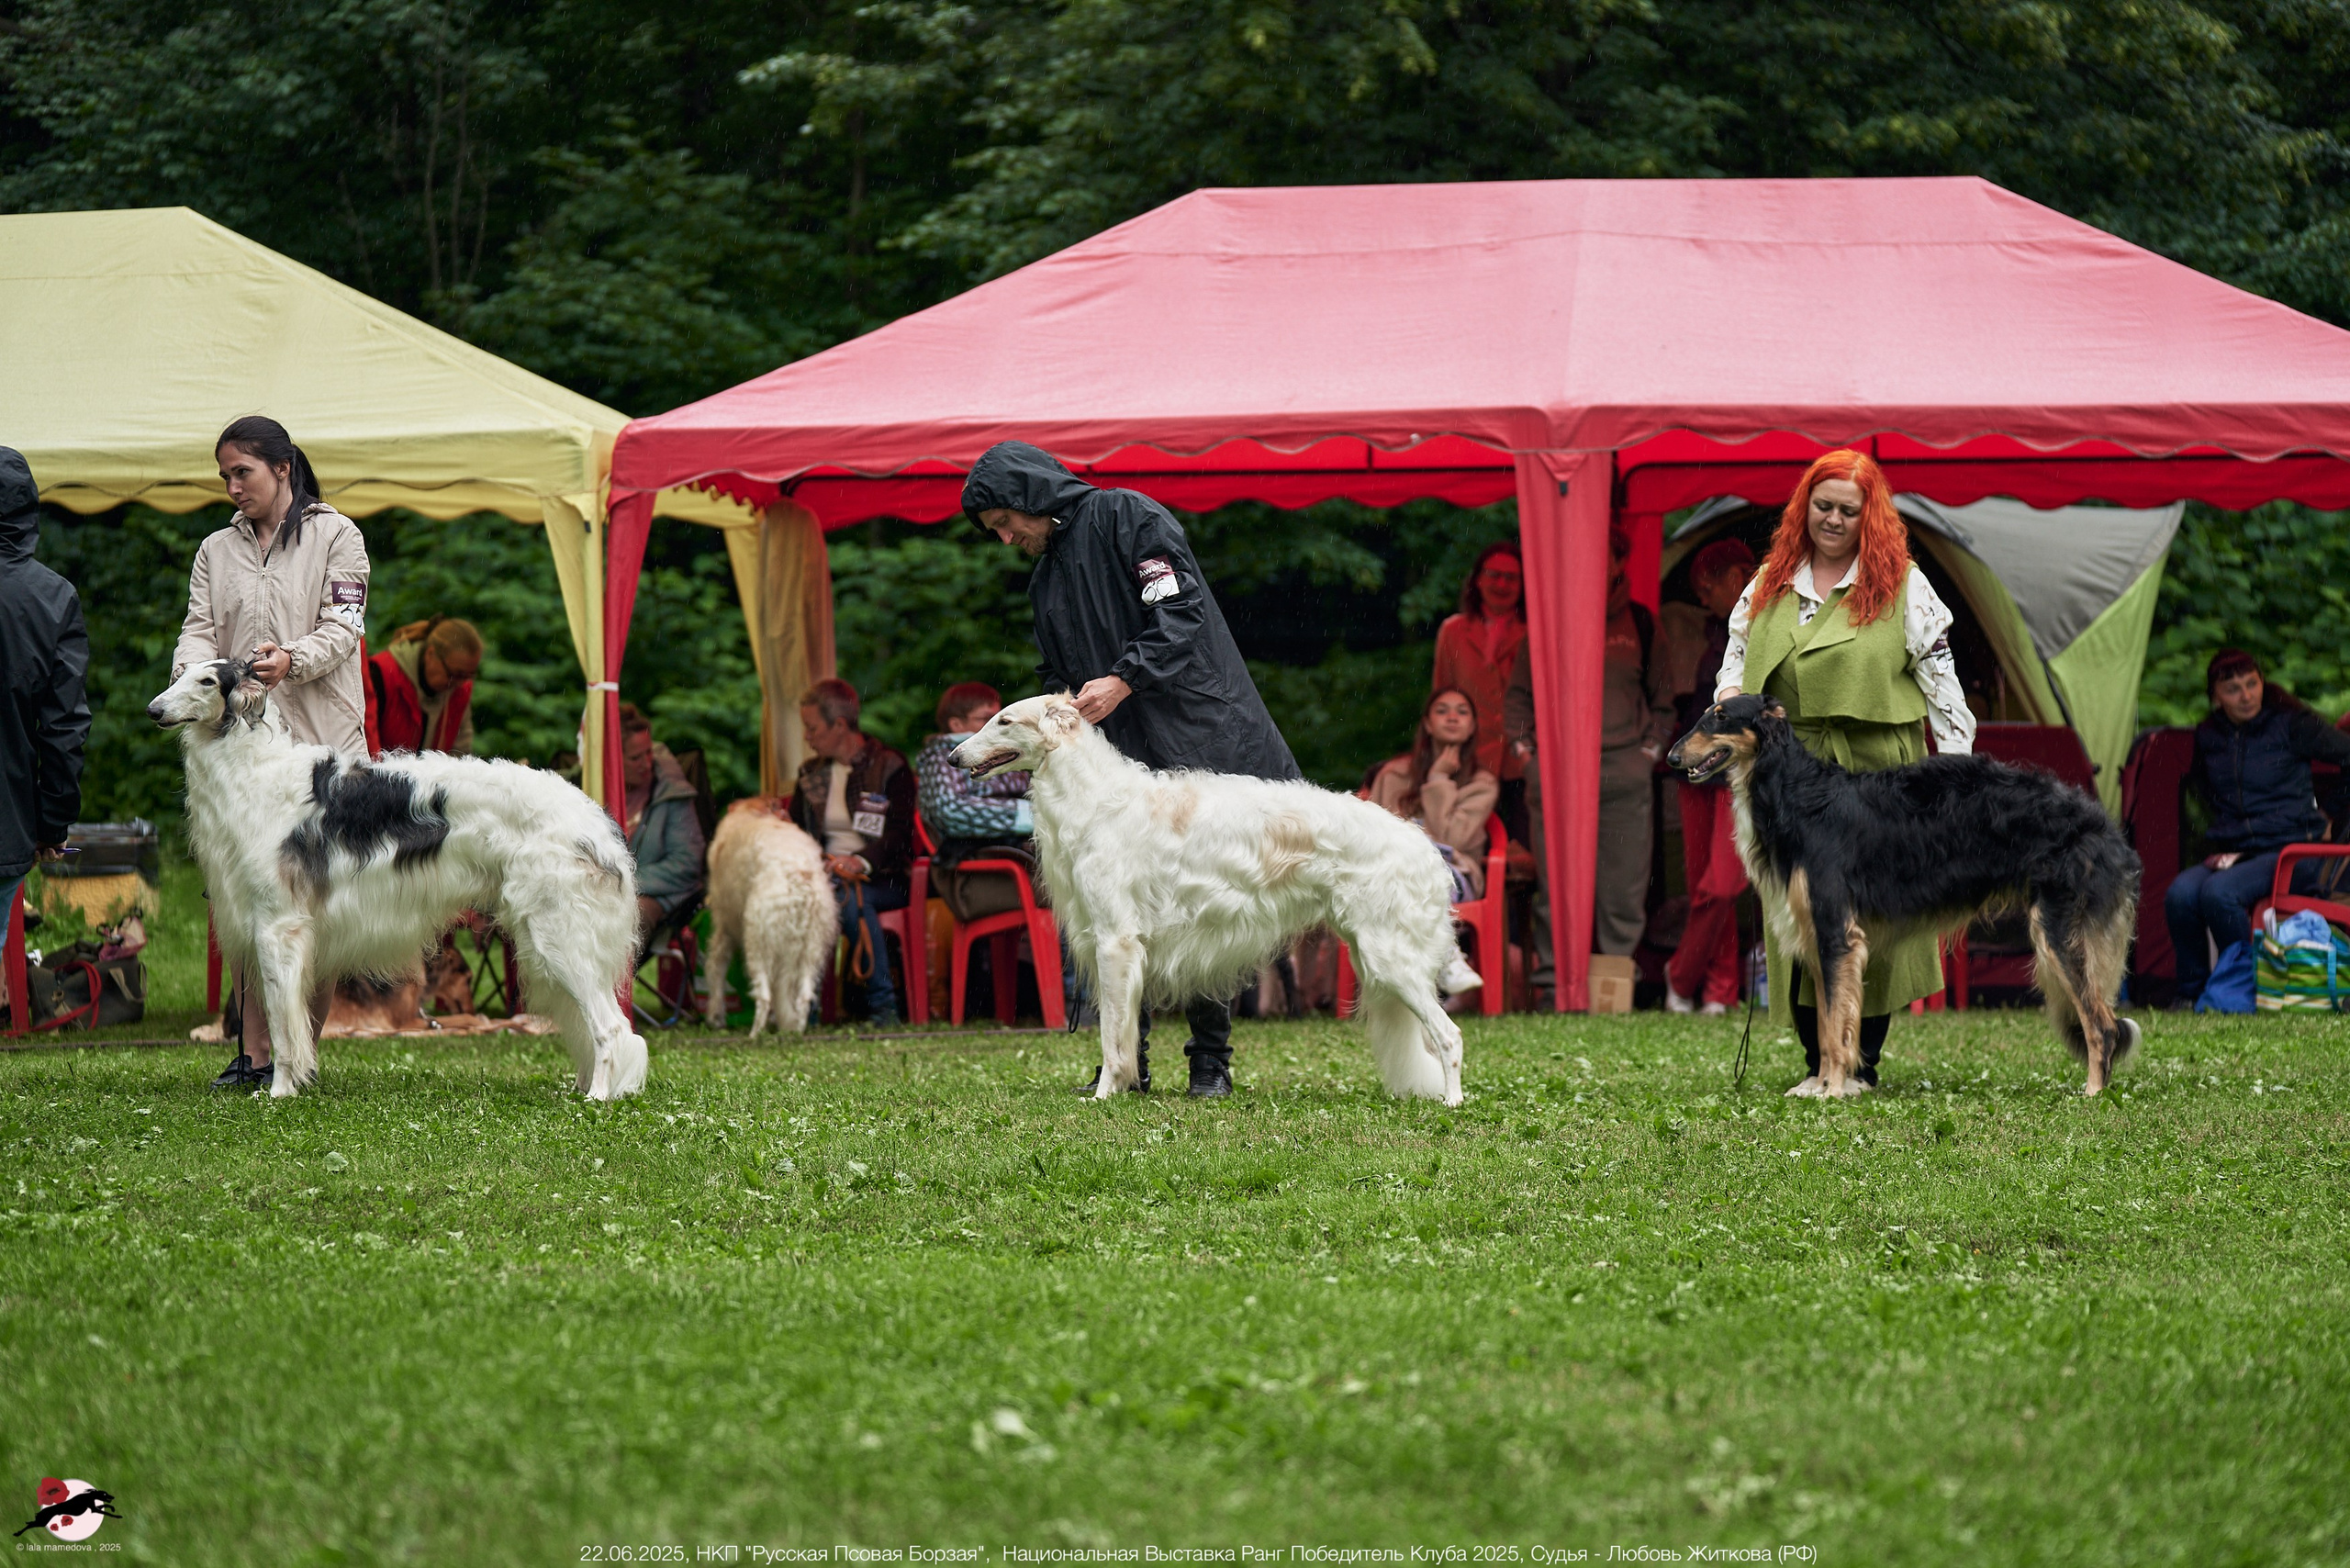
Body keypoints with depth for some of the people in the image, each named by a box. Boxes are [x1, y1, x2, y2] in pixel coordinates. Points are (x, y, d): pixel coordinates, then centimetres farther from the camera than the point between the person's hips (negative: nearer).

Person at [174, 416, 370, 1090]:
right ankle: (253, 1052, 0)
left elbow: (343, 628, -1)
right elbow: (199, 628, 10)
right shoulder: (216, 551, 19)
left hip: (321, 741, -3)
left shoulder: (335, 536, 8)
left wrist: (293, 659, -21)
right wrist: (193, 665, -14)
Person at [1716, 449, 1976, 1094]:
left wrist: (1957, 770, -2)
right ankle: (1817, 1063, 6)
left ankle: (1863, 1065, 4)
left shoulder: (1903, 585, 5)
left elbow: (1939, 677, 3)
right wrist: (1730, 694, -1)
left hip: (1879, 773, -3)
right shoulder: (1769, 583, 15)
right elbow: (1736, 656, 22)